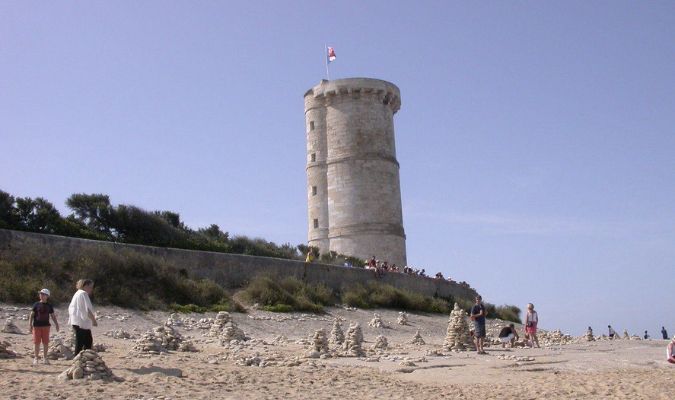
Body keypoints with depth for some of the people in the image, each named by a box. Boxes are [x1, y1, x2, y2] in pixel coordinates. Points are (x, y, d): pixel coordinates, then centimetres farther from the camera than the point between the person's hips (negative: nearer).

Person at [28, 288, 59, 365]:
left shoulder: (49, 306, 5)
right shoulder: (36, 305, 0)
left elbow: (53, 316, 9)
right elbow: (31, 315, 0)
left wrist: (56, 324, 2)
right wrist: (30, 324, -8)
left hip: (46, 326, 2)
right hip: (37, 326, -2)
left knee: (46, 343, 4)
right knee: (37, 342, 1)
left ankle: (45, 358, 15)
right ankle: (36, 358, 11)